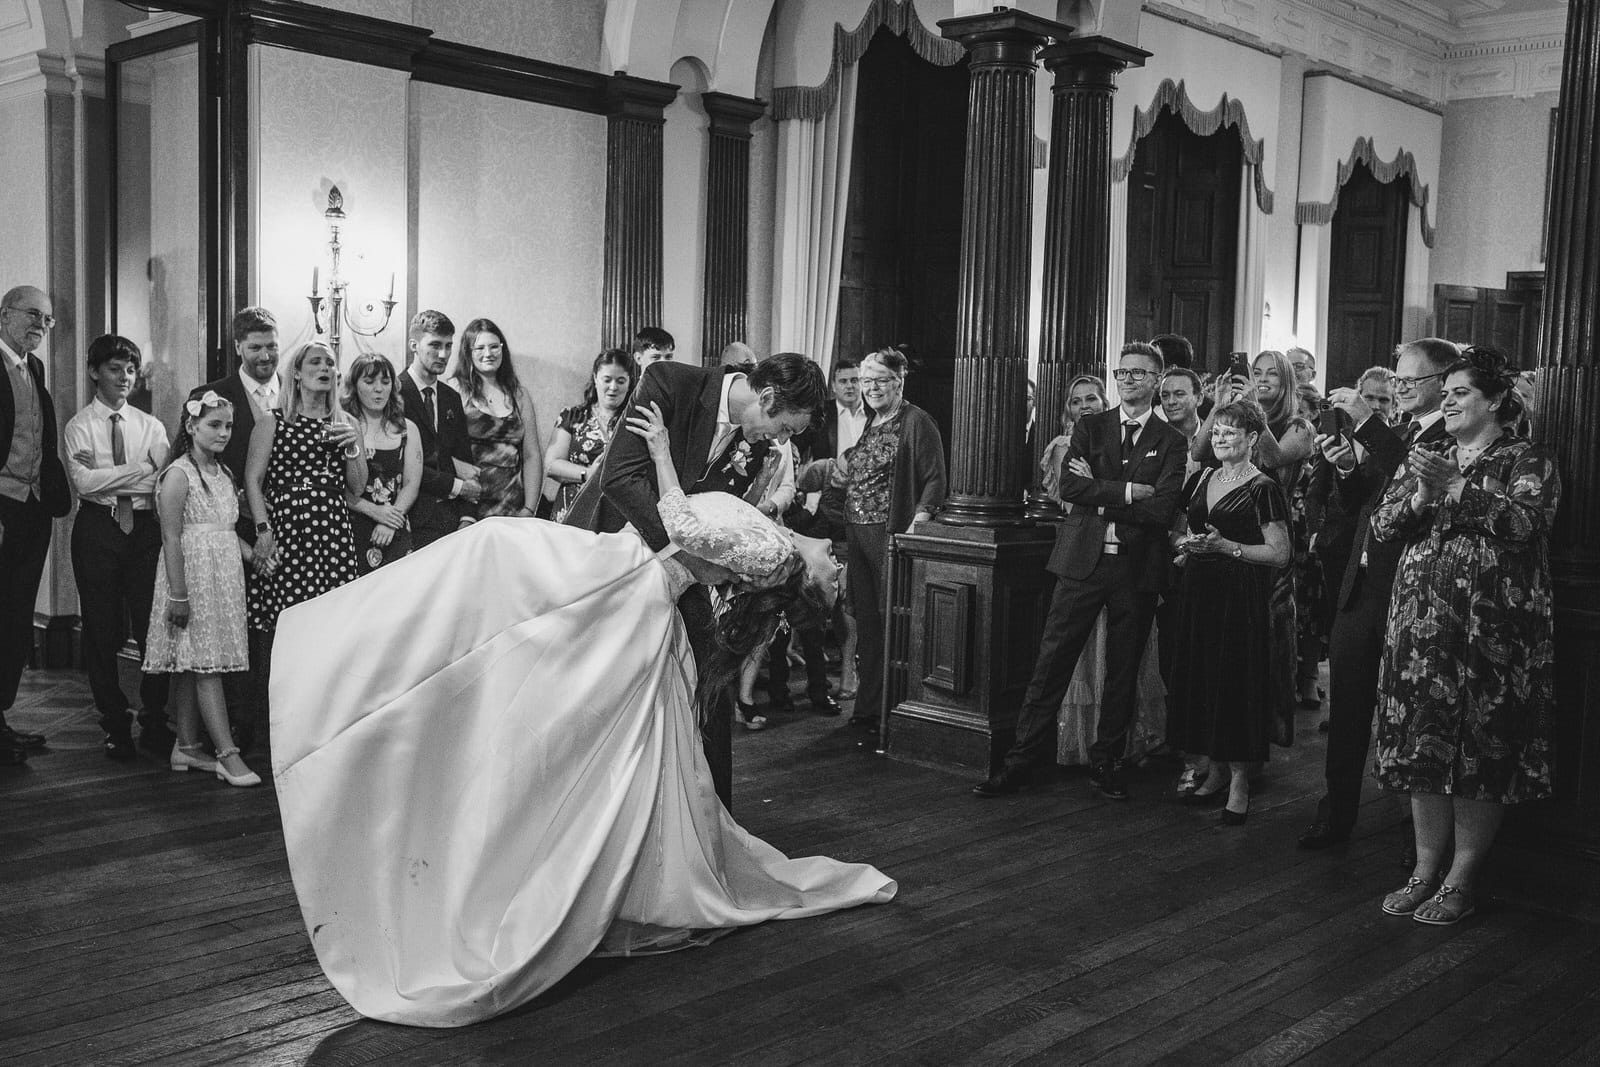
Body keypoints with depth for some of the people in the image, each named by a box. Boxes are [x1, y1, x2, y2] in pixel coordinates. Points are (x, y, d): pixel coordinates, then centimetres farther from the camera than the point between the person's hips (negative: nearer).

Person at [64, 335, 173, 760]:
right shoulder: (79, 426, 2)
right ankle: (115, 725, 15)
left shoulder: (150, 426, 9)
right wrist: (140, 473, -11)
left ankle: (154, 723, 10)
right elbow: (83, 481, -12)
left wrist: (106, 476, -11)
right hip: (97, 529, -1)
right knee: (102, 630, 4)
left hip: (145, 529, 2)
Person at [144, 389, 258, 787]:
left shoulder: (222, 474, 15)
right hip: (193, 574, -8)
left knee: (192, 664, 12)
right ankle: (227, 754, -10)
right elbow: (172, 537, -14)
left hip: (224, 575, 8)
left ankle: (187, 747, 18)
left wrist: (252, 553, 3)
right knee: (206, 665, -8)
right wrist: (177, 594, -18)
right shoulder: (179, 473, -9)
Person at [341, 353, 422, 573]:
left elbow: (412, 484, 6)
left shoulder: (407, 430, 11)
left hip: (396, 532, 2)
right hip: (350, 528, -2)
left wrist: (390, 522, -8)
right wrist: (373, 510, -13)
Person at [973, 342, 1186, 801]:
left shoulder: (1171, 442, 4)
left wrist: (1101, 498, -10)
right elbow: (1069, 486, -7)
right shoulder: (1089, 427, 8)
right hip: (1083, 560, 0)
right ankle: (1021, 760, 6)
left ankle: (1107, 762, 22)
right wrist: (1127, 491, -13)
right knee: (1051, 661, -1)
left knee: (1122, 671, 8)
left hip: (1137, 568, 0)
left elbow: (1163, 509, -10)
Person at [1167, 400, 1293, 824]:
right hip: (1199, 591, 6)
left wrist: (1226, 546, -17)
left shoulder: (1262, 489, -7)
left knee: (1236, 682, -4)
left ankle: (1239, 781, 6)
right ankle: (1215, 771, 18)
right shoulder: (1202, 479, 13)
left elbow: (1280, 554, -10)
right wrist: (1188, 544, 2)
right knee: (1199, 678, 7)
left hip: (1240, 597, -6)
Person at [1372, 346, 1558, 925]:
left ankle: (1463, 879, 7)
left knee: (1482, 748, -2)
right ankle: (1426, 869, 16)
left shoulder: (1528, 460, 3)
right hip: (1422, 622, 4)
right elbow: (1381, 525, 8)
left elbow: (1527, 519, -16)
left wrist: (1457, 486, -24)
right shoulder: (1427, 458, 17)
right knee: (1423, 742, 5)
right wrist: (1419, 496, -12)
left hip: (1493, 628, -4)